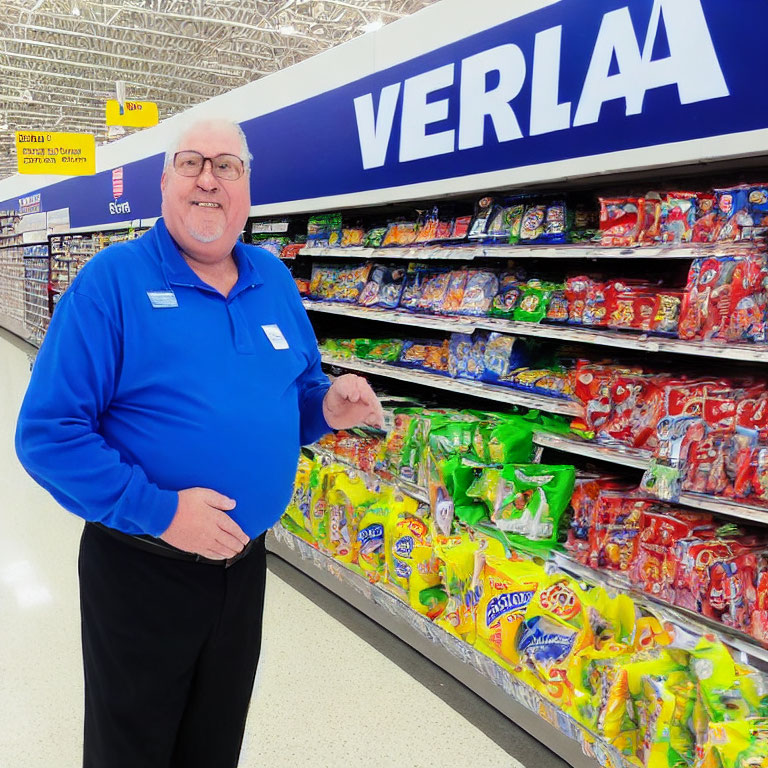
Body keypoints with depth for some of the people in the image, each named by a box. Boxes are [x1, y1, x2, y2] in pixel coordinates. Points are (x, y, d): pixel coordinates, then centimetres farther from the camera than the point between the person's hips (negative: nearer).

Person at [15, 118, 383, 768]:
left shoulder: (274, 280, 3)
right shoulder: (112, 281, -15)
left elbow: (295, 389, 13)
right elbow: (48, 433, -18)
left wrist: (327, 405, -10)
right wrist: (158, 510, -25)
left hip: (245, 561, 5)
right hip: (141, 567, -4)